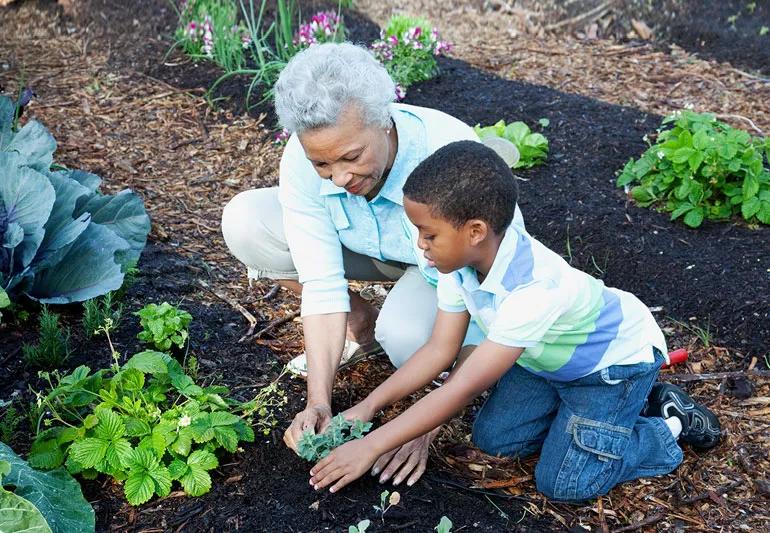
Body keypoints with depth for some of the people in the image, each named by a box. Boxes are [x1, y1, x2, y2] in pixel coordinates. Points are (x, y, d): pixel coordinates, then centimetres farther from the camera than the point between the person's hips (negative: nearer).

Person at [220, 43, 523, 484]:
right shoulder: (303, 161, -27)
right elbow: (322, 286, -23)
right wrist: (319, 403, -30)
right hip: (371, 249, 5)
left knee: (405, 332, -38)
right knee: (244, 221, -15)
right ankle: (361, 326, 2)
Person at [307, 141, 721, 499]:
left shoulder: (533, 289, -42)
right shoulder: (461, 261, -19)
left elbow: (461, 389, -37)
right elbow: (439, 350, -10)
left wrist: (371, 446, -32)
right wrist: (368, 406, -16)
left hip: (617, 358, -7)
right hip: (549, 354, 7)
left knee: (563, 482, -11)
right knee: (492, 438, -1)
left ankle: (670, 424, 8)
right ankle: (576, 405, 16)